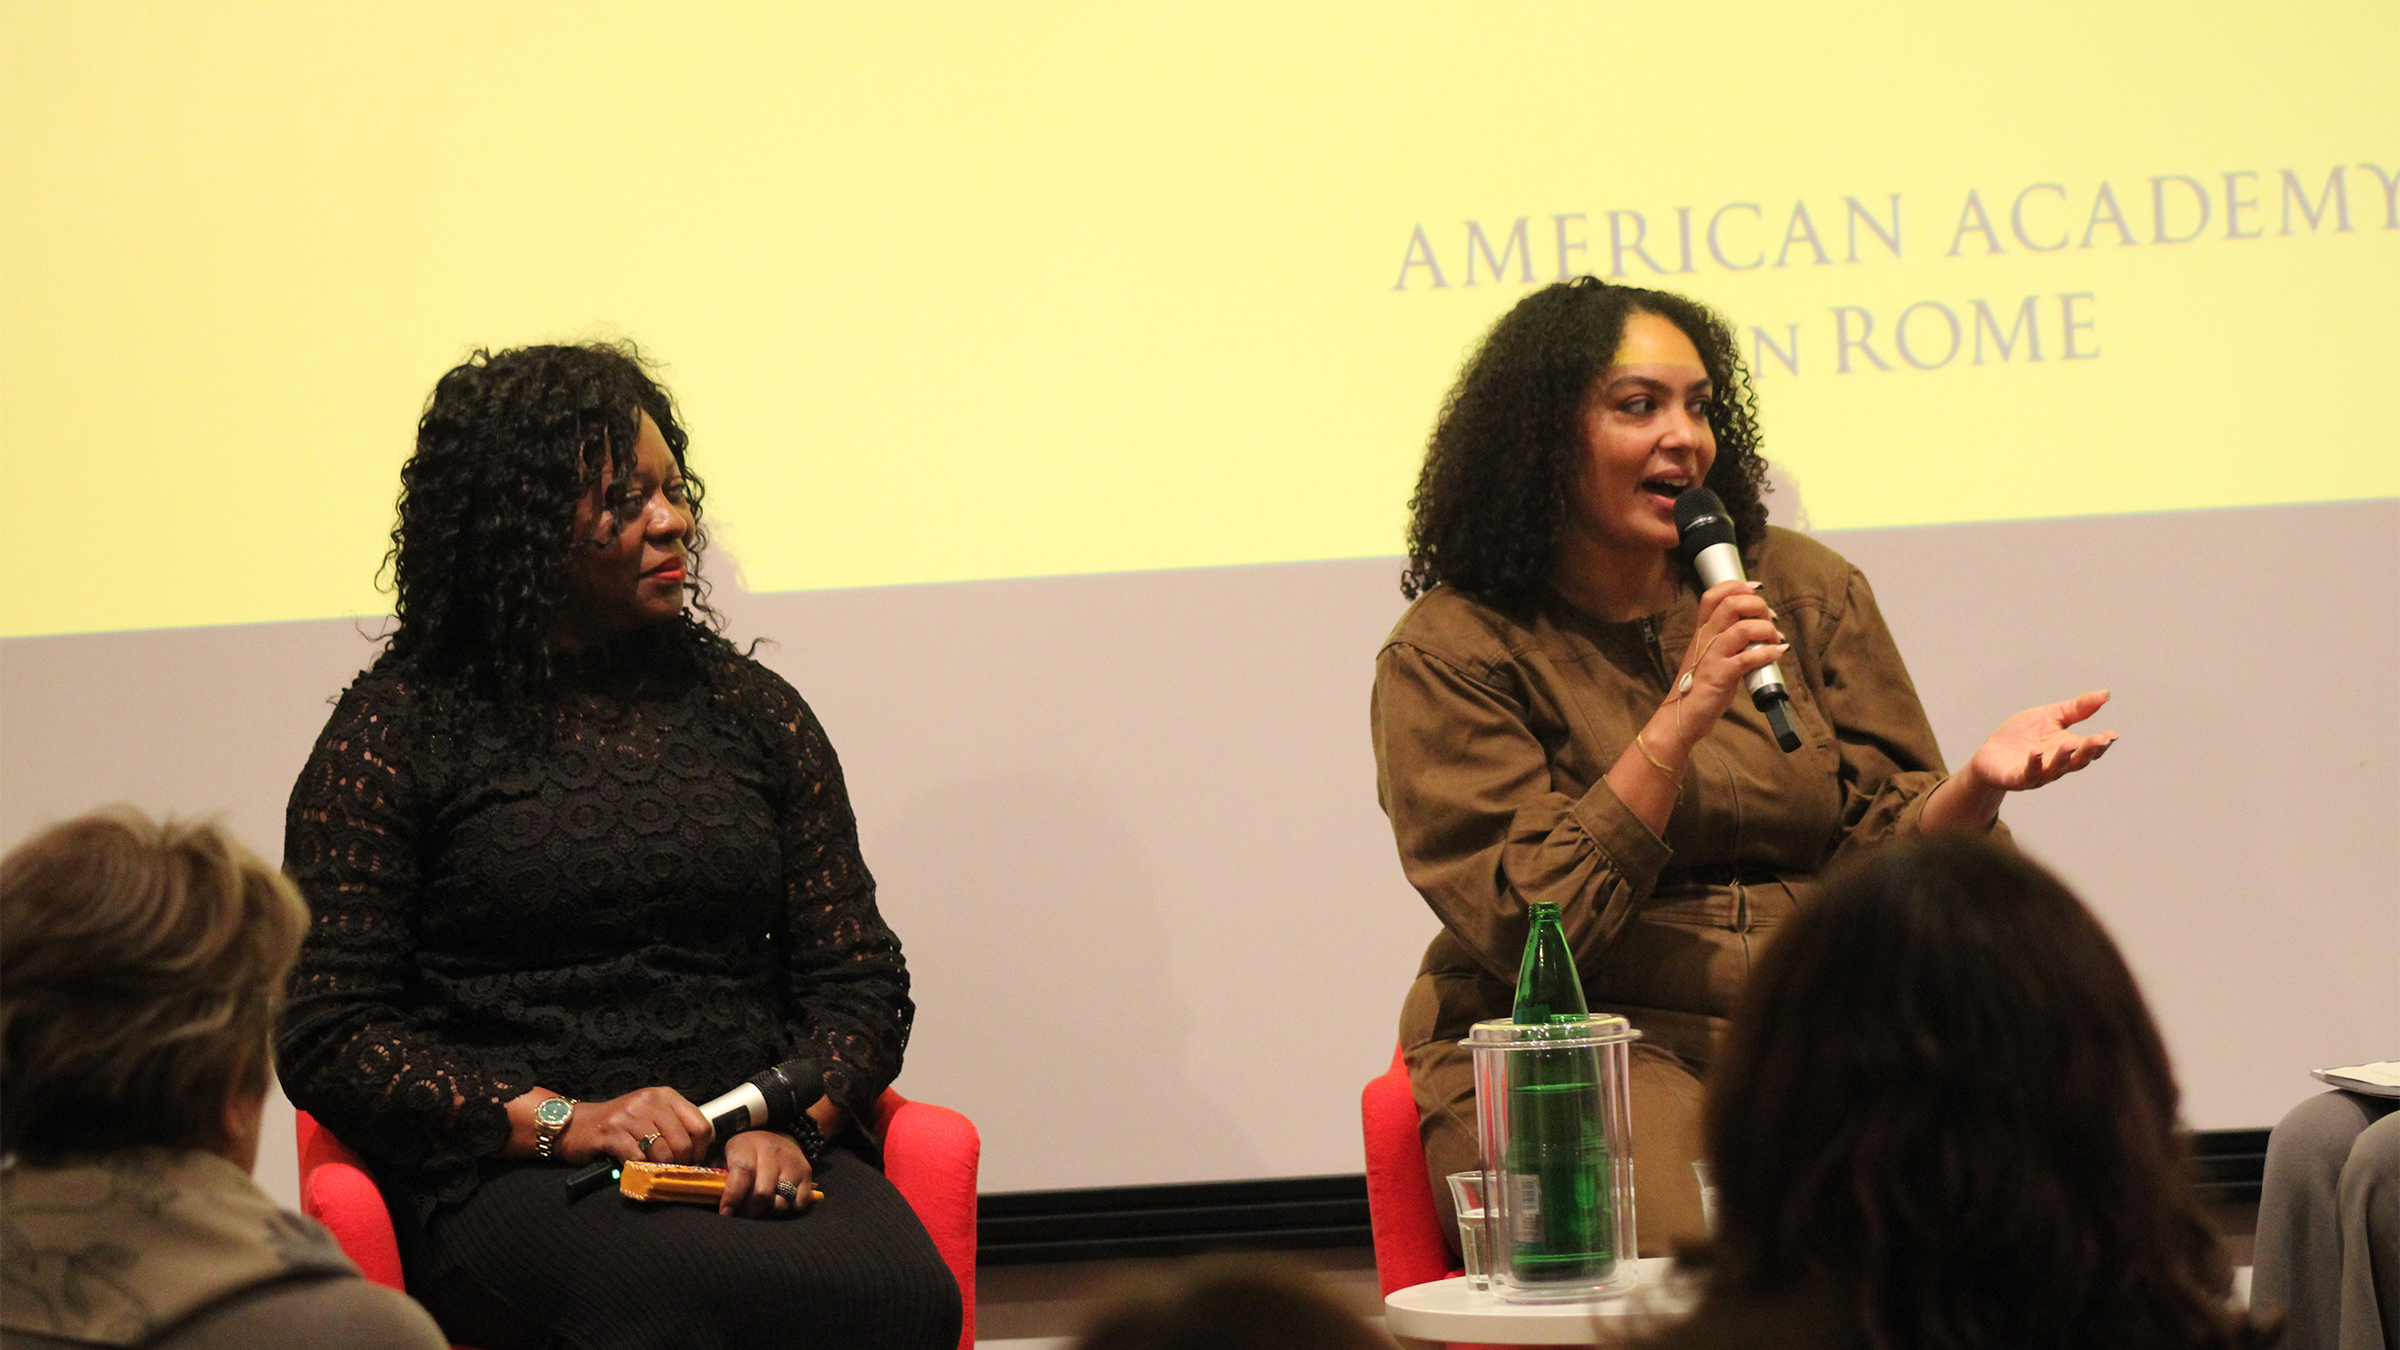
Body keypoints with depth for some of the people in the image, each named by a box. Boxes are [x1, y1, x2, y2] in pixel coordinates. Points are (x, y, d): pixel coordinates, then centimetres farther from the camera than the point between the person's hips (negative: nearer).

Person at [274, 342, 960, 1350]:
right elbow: (326, 1041, 1)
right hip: (509, 1181, -4)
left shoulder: (750, 710, 19)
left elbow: (860, 977, 16)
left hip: (759, 1160, 4)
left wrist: (793, 1123, -6)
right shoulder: (396, 732, 5)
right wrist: (560, 1120, -12)